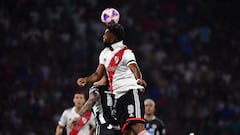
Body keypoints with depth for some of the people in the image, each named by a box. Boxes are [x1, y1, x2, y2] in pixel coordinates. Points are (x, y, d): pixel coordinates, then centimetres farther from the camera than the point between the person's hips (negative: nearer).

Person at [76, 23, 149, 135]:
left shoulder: (126, 53, -8)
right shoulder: (104, 53, 17)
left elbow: (135, 69, -23)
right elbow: (98, 74, 20)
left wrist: (139, 80, -44)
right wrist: (86, 79, 1)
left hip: (131, 91, -8)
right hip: (119, 96, 8)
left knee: (137, 126, -24)